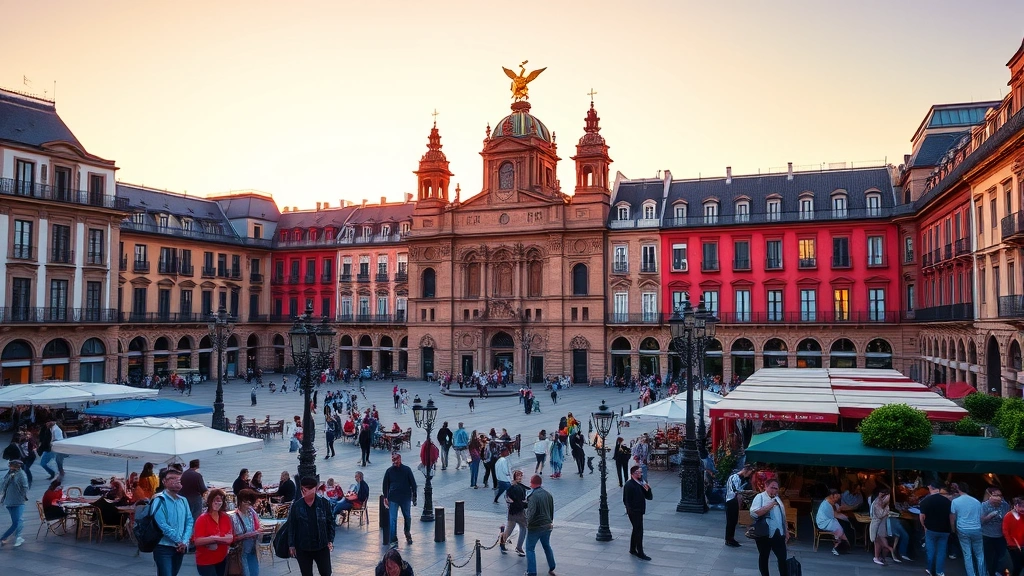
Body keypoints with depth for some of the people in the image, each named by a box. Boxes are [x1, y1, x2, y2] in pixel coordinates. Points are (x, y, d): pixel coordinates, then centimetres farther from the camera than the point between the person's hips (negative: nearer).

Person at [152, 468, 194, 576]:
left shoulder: (183, 501, 9)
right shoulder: (160, 500, -11)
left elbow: (189, 522, 5)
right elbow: (162, 525, -17)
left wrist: (184, 542, -10)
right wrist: (179, 541, -14)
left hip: (180, 548, 6)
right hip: (163, 548, -6)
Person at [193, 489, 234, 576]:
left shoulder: (226, 517, 3)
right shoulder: (202, 519, -13)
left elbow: (231, 538, 4)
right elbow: (197, 541, -21)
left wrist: (218, 538, -17)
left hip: (222, 559, 6)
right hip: (205, 561, -5)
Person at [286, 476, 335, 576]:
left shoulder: (324, 503, -5)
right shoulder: (296, 506, -4)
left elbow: (330, 523, 1)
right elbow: (291, 526, 1)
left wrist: (330, 540, -3)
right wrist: (291, 545, -1)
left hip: (322, 546, 0)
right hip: (303, 548, 1)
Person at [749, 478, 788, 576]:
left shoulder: (777, 499, 13)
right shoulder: (760, 497, -10)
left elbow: (782, 516, 20)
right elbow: (753, 513, -22)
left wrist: (786, 531, 18)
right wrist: (770, 506, -25)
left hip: (778, 534, 5)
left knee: (782, 558, 2)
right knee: (764, 557, 8)